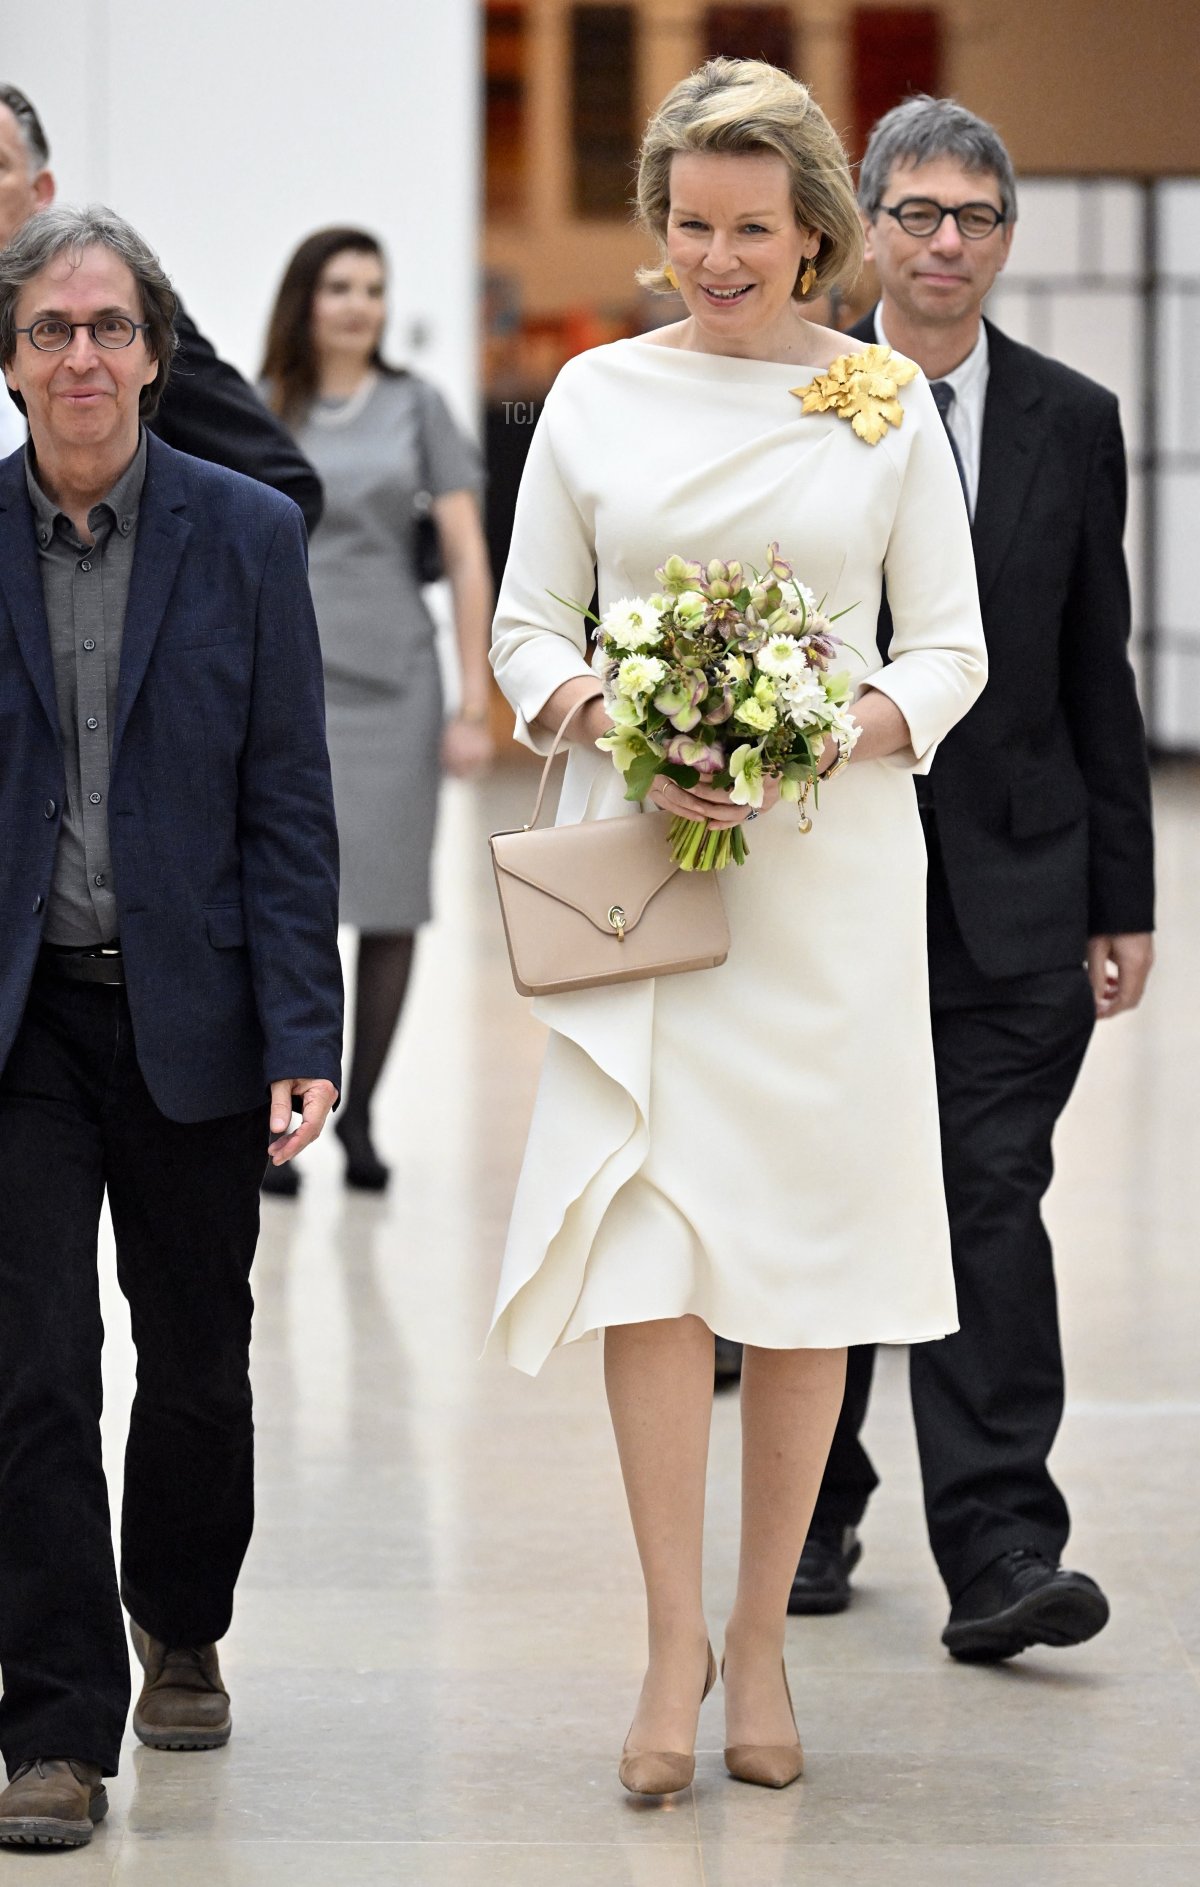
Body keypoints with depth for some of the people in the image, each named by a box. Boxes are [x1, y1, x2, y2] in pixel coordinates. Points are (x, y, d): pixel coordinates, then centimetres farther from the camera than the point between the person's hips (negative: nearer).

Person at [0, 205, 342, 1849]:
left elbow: (288, 804, -2)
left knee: (197, 1358, 12)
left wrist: (303, 1036, -8)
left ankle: (180, 1631, 37)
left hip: (191, 1015, 1)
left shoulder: (247, 537, -1)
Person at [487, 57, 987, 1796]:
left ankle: (763, 1636, 11)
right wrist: (616, 724, -11)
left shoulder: (888, 399, 4)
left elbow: (952, 646, 6)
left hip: (830, 860, 0)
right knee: (646, 1240, -9)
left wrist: (848, 728, -14)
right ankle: (675, 1634, -2)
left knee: (809, 1251, 1)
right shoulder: (597, 394, 6)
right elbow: (527, 628, 9)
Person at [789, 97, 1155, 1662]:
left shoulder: (1073, 423, 6)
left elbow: (1098, 675, 8)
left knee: (992, 1204, -7)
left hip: (1012, 884, 0)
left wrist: (1124, 901, 5)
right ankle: (812, 1517, 24)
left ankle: (1000, 1551, -11)